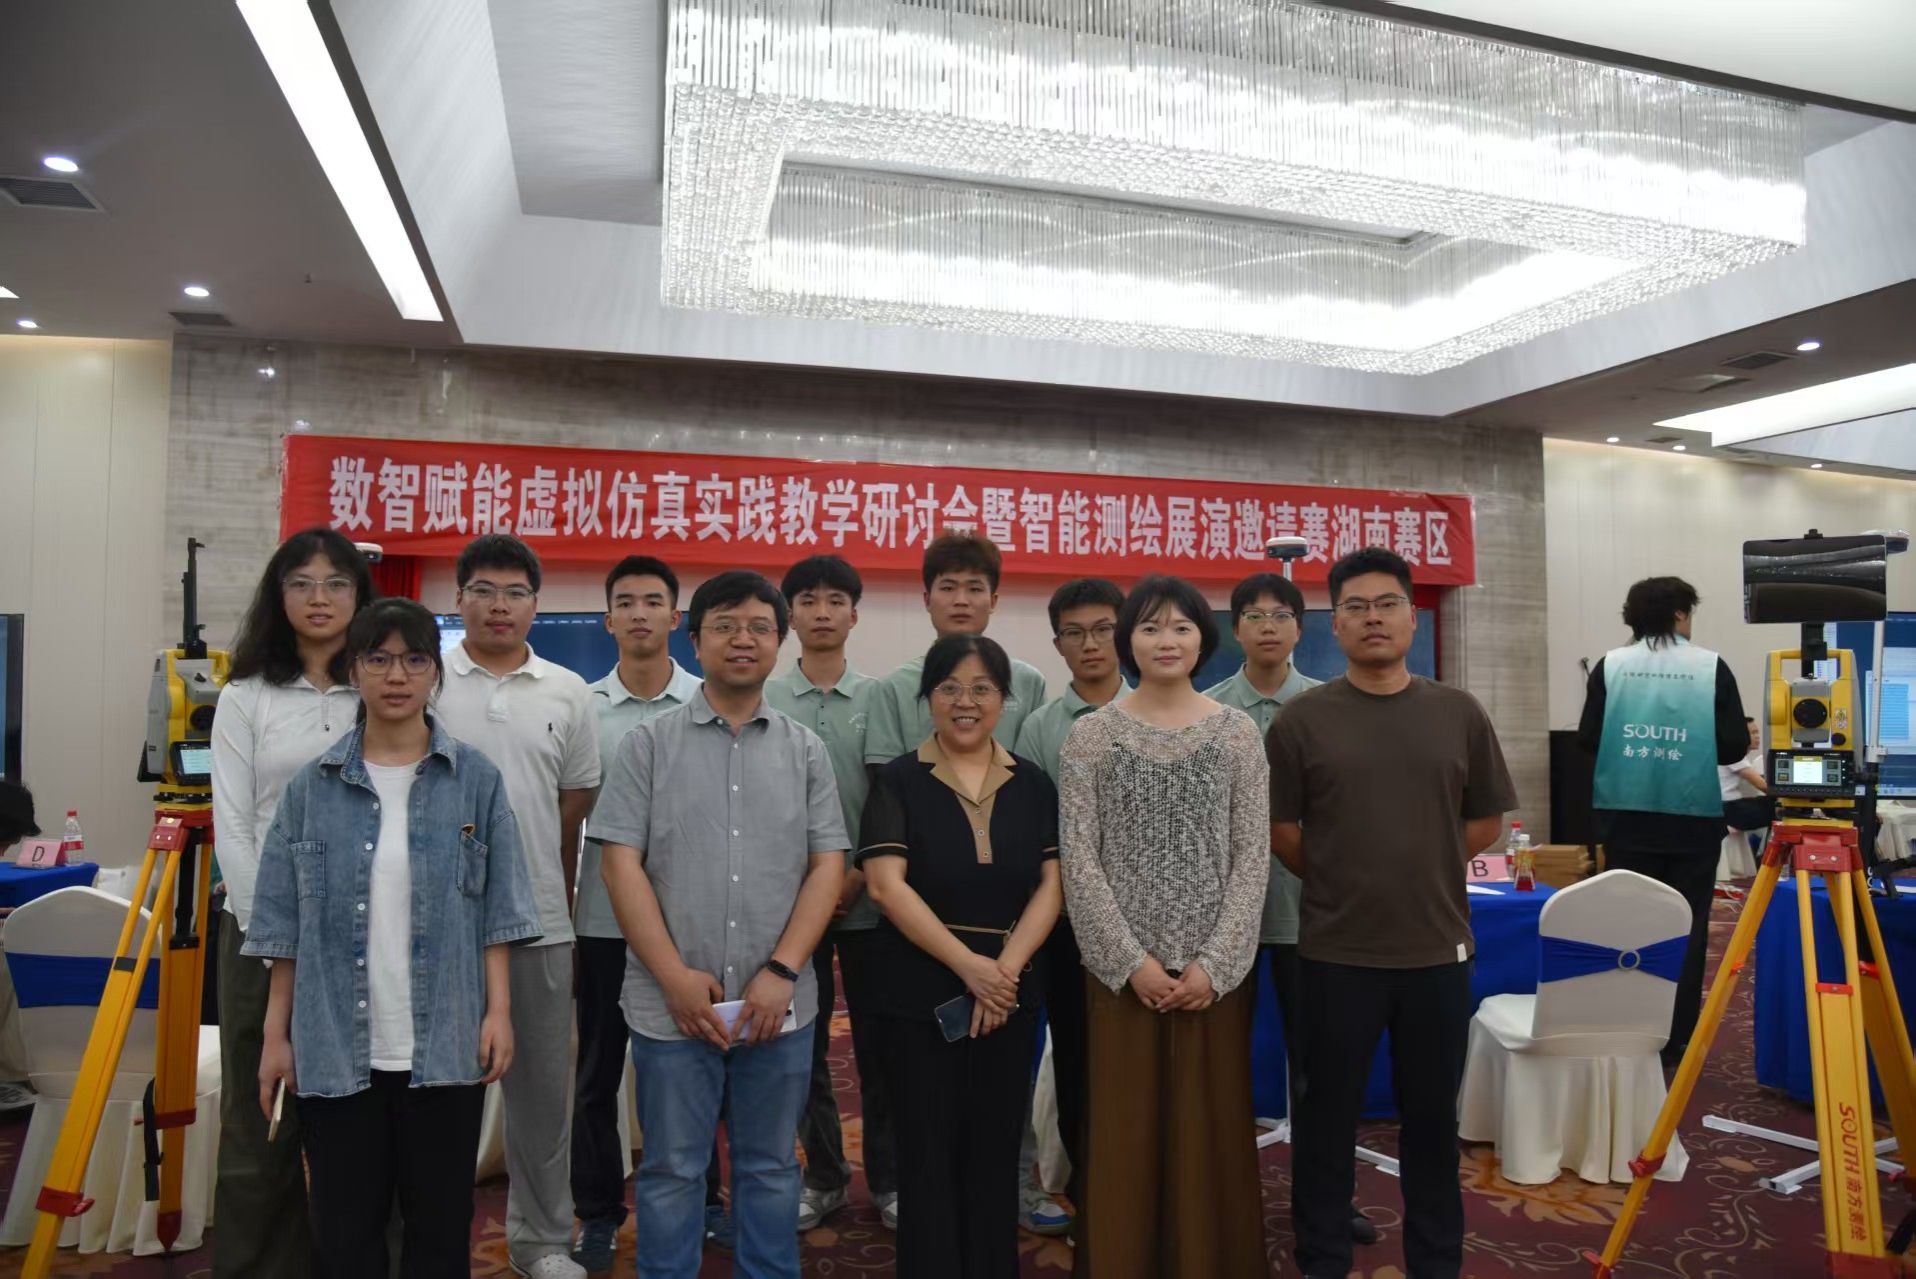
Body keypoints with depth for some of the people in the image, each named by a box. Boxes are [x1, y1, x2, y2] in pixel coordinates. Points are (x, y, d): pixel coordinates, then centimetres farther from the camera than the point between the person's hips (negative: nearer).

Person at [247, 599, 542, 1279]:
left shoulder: (476, 779, 0)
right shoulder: (313, 786, 3)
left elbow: (497, 910, 1)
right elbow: (287, 922, 5)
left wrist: (499, 1010, -6)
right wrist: (275, 1033, 3)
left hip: (445, 1045, -1)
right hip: (336, 1048, 1)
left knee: (441, 1223, 10)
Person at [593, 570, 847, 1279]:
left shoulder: (805, 750, 6)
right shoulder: (648, 744, 1)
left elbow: (828, 867, 2)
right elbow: (621, 865, -4)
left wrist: (782, 971, -9)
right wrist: (675, 976, -11)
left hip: (780, 1005, 2)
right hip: (671, 1005, -1)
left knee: (770, 1168, 15)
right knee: (671, 1171, 11)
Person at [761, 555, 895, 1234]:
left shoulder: (880, 698, 1)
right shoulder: (763, 700, 1)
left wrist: (859, 875, -8)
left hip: (867, 899, 0)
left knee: (877, 1042, 8)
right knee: (805, 1043, 11)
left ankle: (887, 1177, 23)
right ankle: (824, 1175, 26)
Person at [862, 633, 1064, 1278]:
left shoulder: (1034, 785, 6)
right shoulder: (898, 781, -3)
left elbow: (1051, 885, 1)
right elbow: (886, 885, -12)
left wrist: (1006, 967, -13)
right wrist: (969, 965, -18)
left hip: (1012, 991, 3)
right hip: (919, 991, -3)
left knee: (996, 1151, 11)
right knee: (929, 1151, 5)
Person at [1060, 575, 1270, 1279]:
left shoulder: (1236, 731, 2)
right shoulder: (1091, 733, -1)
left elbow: (1253, 857, -1)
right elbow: (1078, 860, -5)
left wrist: (1214, 962, -9)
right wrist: (1133, 960, -10)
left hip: (1216, 967, 1)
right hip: (1122, 968, -1)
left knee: (1211, 1124, 9)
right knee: (1124, 1127, 7)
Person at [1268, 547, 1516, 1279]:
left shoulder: (1460, 714, 1)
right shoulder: (1300, 719, -5)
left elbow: (1485, 823, 10)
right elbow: (1281, 832, 1)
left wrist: (1422, 874, 10)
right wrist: (1343, 885, 7)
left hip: (1438, 950, 2)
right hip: (1335, 953, -2)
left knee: (1433, 1119, 15)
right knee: (1327, 1118, 9)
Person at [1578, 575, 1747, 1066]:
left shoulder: (1610, 665, 0)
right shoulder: (1711, 667, -3)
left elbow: (1587, 738, -2)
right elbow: (1734, 746, -5)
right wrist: (1696, 746, 16)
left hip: (1625, 816, 2)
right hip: (1693, 818, -1)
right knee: (1686, 927, 7)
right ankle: (1675, 1042, 11)